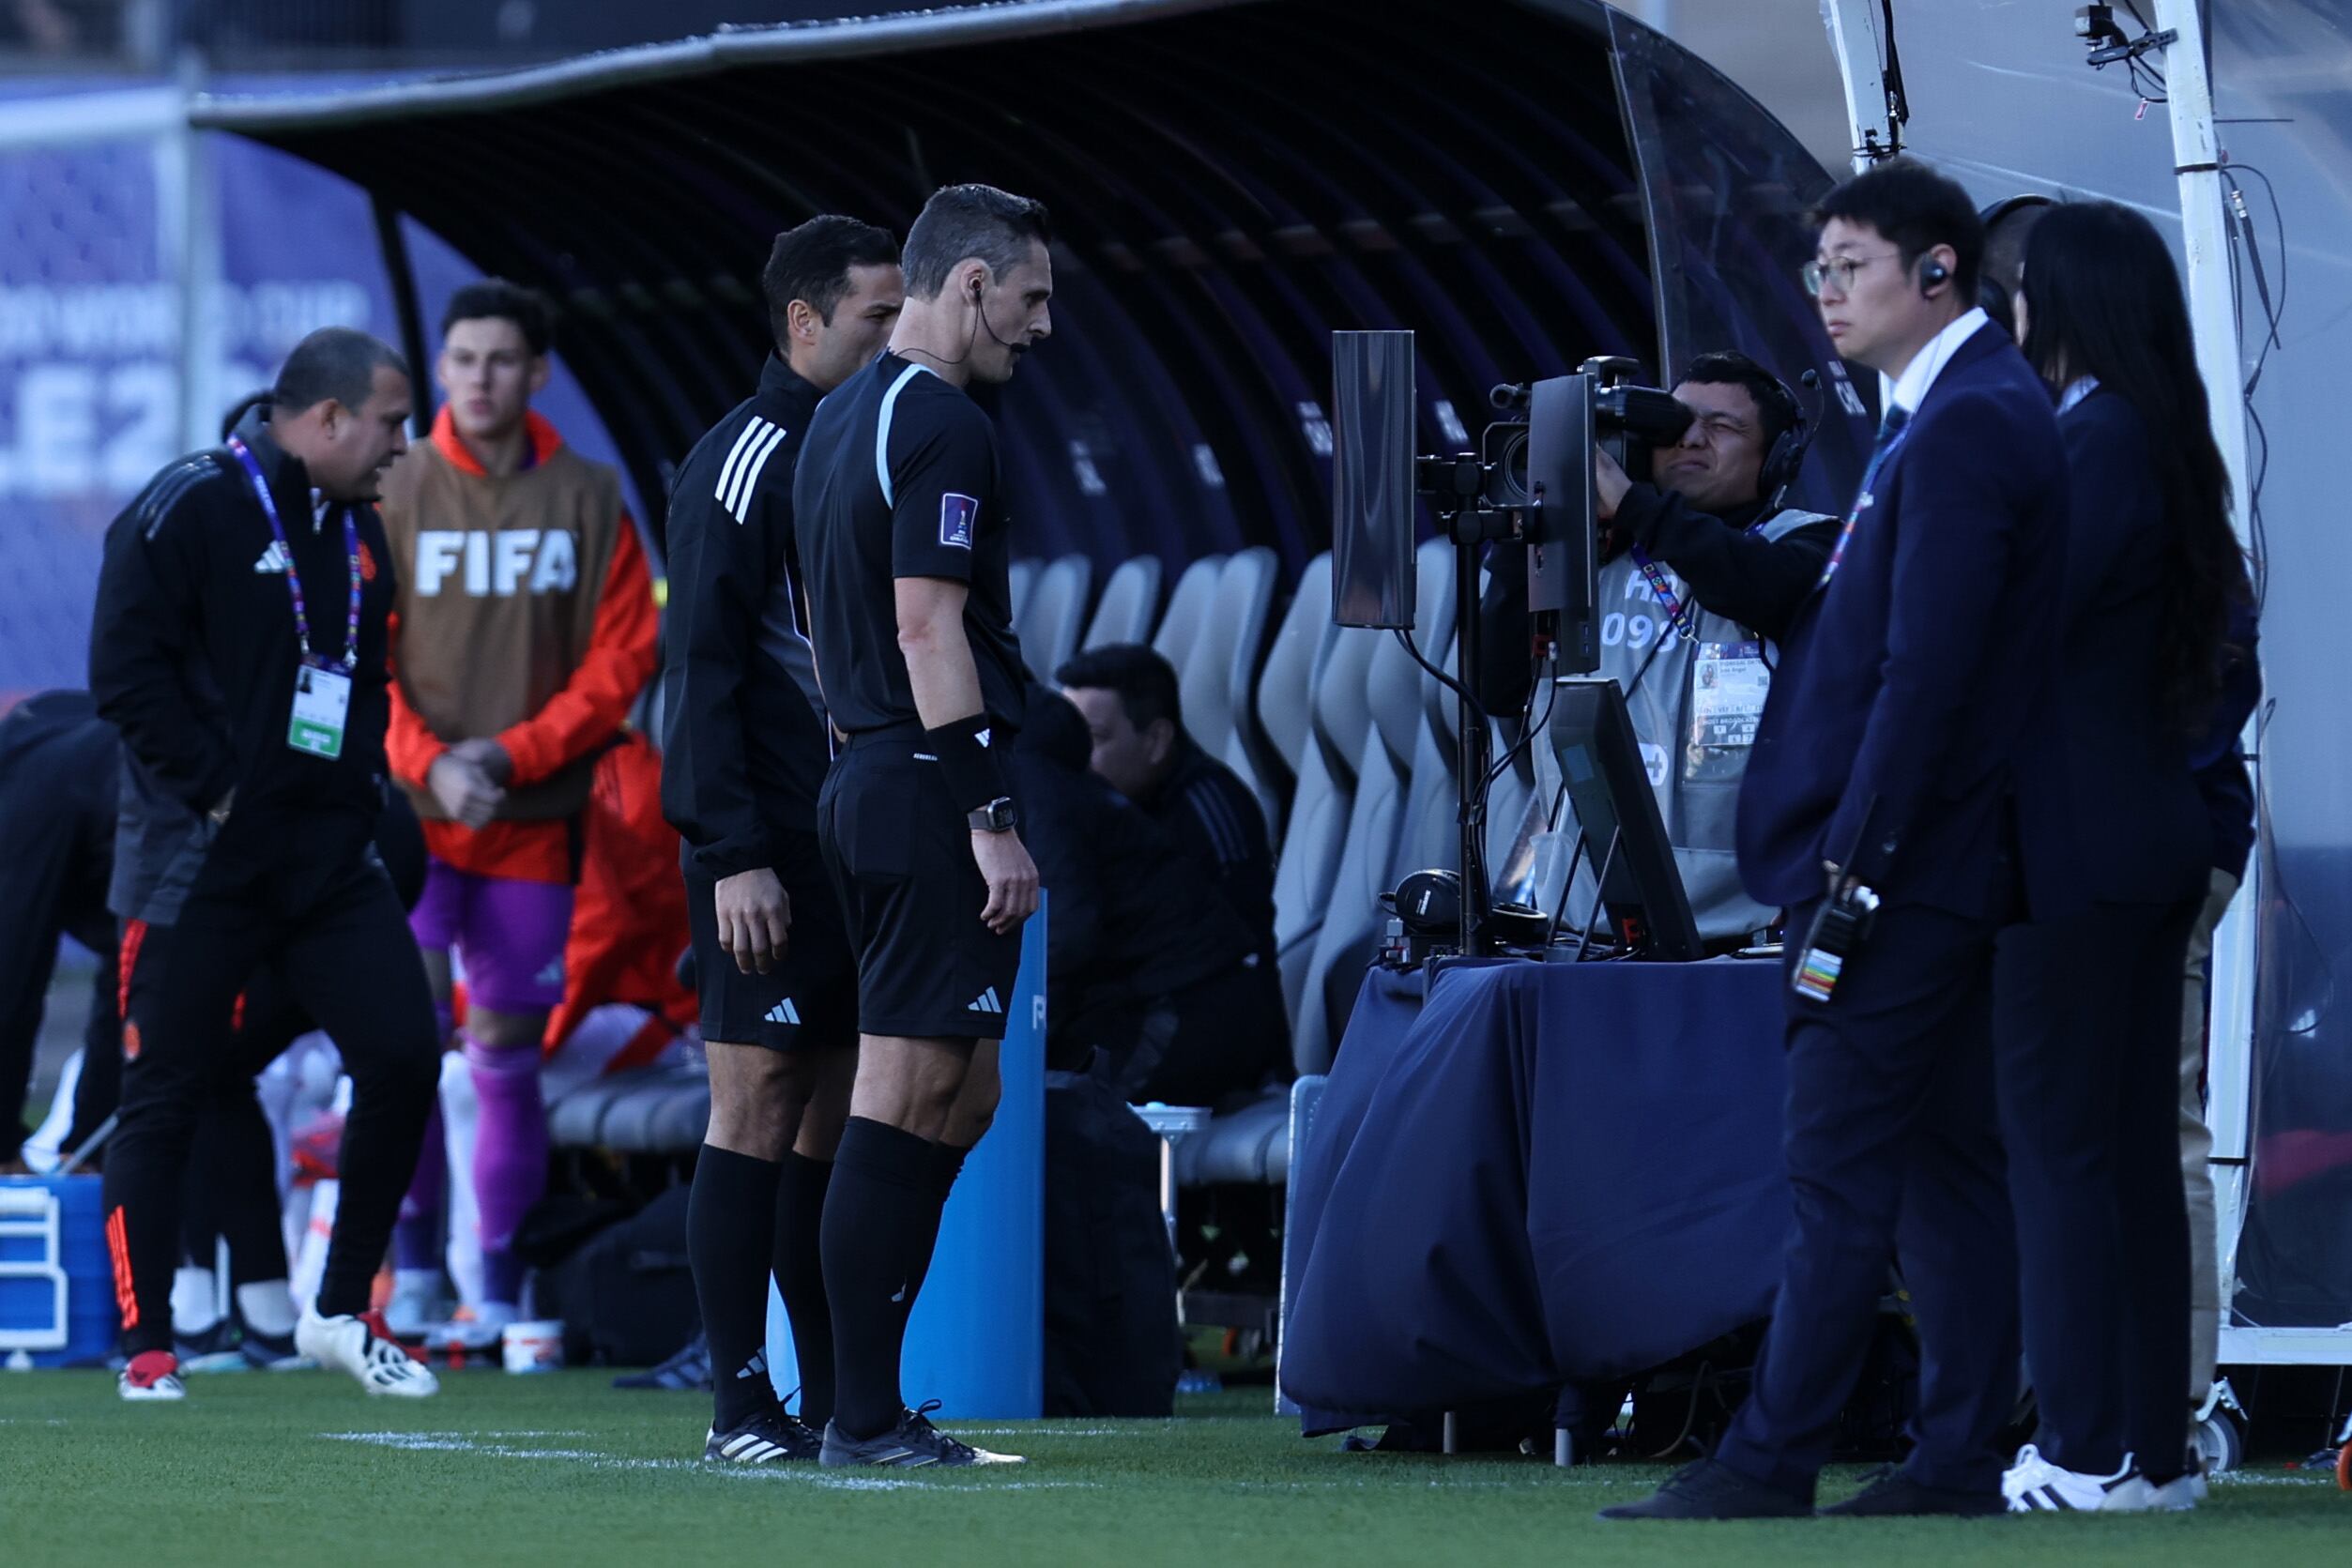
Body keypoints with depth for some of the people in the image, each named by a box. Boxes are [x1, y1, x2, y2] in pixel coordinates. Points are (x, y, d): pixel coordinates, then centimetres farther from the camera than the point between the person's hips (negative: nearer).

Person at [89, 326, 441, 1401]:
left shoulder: (358, 532, 14)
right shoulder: (188, 510, -10)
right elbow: (126, 669, -15)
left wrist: (361, 783, 9)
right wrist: (215, 787, -16)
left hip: (331, 859, 7)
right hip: (199, 864, -7)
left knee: (403, 1059, -3)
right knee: (164, 1099, -1)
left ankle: (342, 1313, 10)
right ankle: (147, 1347, 7)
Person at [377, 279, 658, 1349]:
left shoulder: (588, 502, 2)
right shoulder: (393, 498, 0)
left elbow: (620, 660, 0)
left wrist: (511, 756, -10)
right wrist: (430, 767, -14)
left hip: (534, 819, 1)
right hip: (413, 813, -1)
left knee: (505, 1048, 5)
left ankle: (501, 1289, 13)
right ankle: (412, 1259, -2)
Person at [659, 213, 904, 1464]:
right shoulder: (743, 460, -8)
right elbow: (702, 668, -12)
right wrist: (736, 856, -18)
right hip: (773, 850, -8)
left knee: (841, 1115, 7)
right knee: (759, 1110, -6)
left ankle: (836, 1398, 9)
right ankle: (742, 1404, -5)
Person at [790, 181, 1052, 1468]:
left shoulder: (838, 421, 18)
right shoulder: (940, 425, -12)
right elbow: (928, 627, -18)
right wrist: (991, 818, -18)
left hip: (861, 778, 10)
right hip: (930, 784, -10)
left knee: (960, 1095, 13)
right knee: (911, 1097, -8)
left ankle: (869, 1400, 11)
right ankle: (865, 1418, -7)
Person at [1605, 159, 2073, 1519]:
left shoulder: (1967, 426, -16)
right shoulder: (1961, 414, 17)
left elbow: (1926, 667, -22)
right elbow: (1811, 601, 20)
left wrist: (1855, 859, -22)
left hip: (1909, 857, -11)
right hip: (1951, 867, 11)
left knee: (1842, 1163, -8)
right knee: (1948, 1162, 9)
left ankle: (1772, 1460, -8)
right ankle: (1962, 1458, 11)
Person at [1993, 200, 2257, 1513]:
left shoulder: (2094, 443, -14)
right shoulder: (2160, 445, 14)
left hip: (2082, 845, -10)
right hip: (2157, 838, 10)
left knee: (2058, 1146, -8)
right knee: (2140, 1151, 10)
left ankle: (2087, 1452, -9)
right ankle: (2156, 1444, 11)